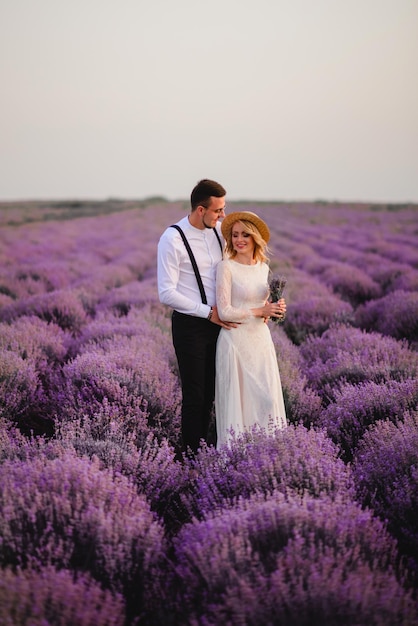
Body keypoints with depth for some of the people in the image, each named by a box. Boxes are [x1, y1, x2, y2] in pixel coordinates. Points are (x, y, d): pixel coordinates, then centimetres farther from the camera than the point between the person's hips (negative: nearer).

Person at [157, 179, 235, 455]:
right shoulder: (173, 239, -15)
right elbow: (167, 293, -18)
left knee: (210, 392, 14)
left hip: (218, 322, 6)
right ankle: (192, 451, 18)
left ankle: (204, 442, 28)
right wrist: (208, 313, -16)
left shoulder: (219, 231, 4)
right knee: (195, 395, 3)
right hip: (190, 325, -6)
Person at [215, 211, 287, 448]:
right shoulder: (226, 267, -10)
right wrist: (261, 311, -14)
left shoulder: (263, 267, 9)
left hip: (261, 339, 6)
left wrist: (274, 309, -2)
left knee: (267, 398, 5)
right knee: (238, 399, 0)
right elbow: (224, 311, -15)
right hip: (236, 340, -6)